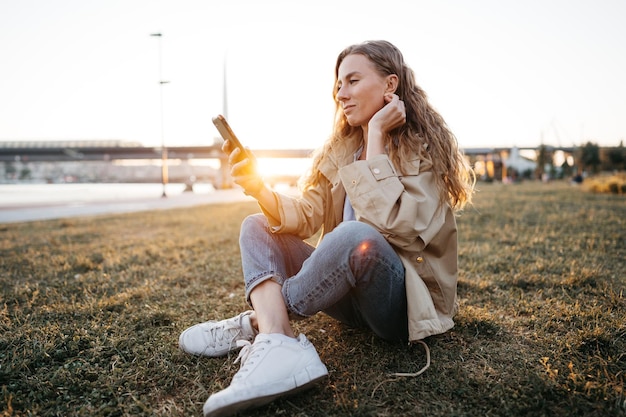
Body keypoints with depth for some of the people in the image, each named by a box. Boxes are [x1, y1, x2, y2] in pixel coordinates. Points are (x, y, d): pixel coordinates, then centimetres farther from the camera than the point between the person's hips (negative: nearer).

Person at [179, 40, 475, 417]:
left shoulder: (426, 148, -11)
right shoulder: (340, 148, 7)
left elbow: (395, 227, -27)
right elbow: (306, 217, -3)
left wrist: (376, 138, -21)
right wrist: (261, 191, -21)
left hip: (409, 300, -6)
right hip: (352, 297, 7)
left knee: (355, 236, -37)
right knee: (258, 226, -4)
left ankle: (257, 324, -15)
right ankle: (278, 344, -30)